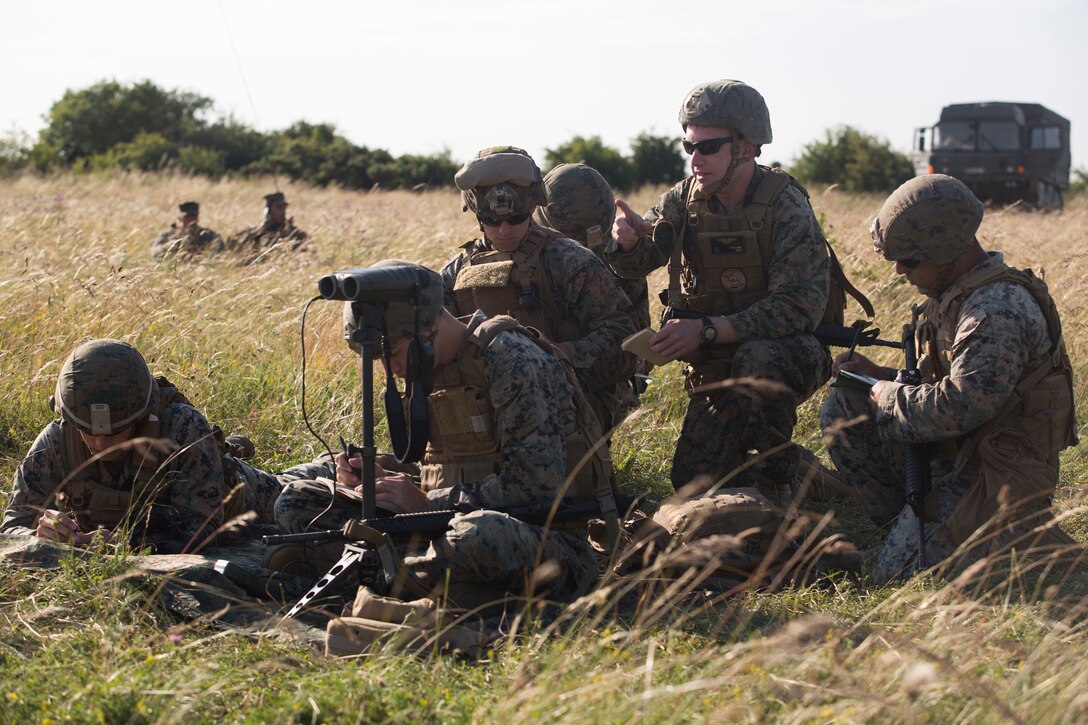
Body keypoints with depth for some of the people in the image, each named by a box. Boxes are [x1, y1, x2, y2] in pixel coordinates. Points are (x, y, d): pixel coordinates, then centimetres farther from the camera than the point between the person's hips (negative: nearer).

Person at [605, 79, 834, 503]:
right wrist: (626, 240, -35)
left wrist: (707, 329, -34)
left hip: (790, 354, -5)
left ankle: (773, 479, -18)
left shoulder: (785, 206, -20)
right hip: (717, 371, 5)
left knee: (758, 357, -38)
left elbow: (800, 306, -28)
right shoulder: (687, 198, -3)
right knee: (693, 482, -6)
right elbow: (636, 263, -10)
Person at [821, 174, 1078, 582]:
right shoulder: (956, 295, 10)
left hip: (990, 478, -10)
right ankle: (905, 527, 6)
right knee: (842, 409, 3)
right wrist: (880, 377, 6)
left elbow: (959, 407, -30)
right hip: (952, 454, 10)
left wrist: (883, 394, -13)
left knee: (898, 575, -15)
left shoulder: (1000, 309, -23)